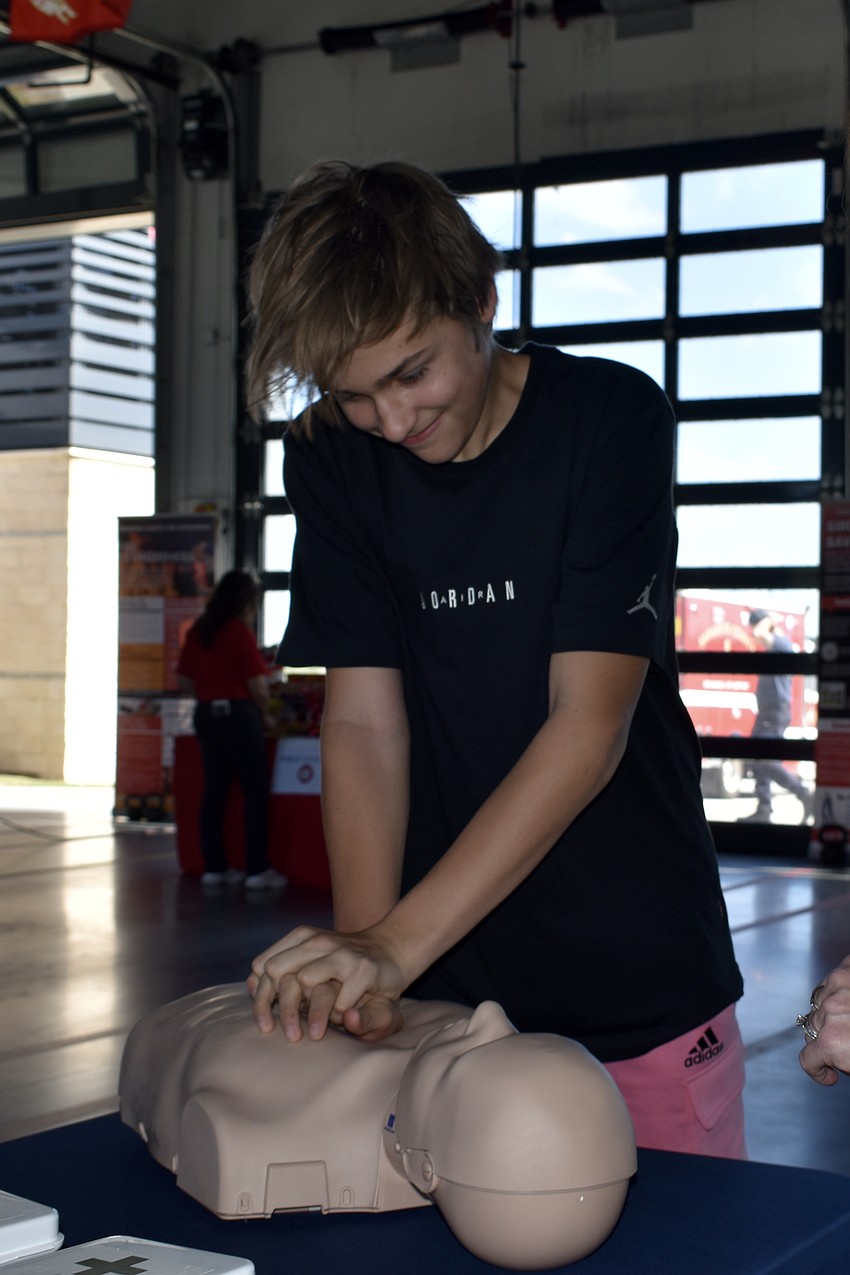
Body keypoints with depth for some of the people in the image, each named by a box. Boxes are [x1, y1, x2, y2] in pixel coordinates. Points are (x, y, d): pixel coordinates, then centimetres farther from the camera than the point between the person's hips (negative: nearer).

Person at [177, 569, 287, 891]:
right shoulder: (240, 632, -11)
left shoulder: (197, 632, 8)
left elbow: (183, 680, 13)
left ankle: (213, 867, 13)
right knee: (256, 792, -1)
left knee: (213, 791, 11)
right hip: (238, 714, -7)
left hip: (205, 715, 7)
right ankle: (257, 869, -2)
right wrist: (265, 715, 2)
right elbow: (257, 685, -12)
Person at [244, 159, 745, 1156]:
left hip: (639, 986, -2)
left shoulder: (609, 418, -13)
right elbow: (363, 716, -7)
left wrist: (396, 944, -25)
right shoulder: (333, 459, -2)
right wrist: (359, 966, -21)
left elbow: (588, 728, -19)